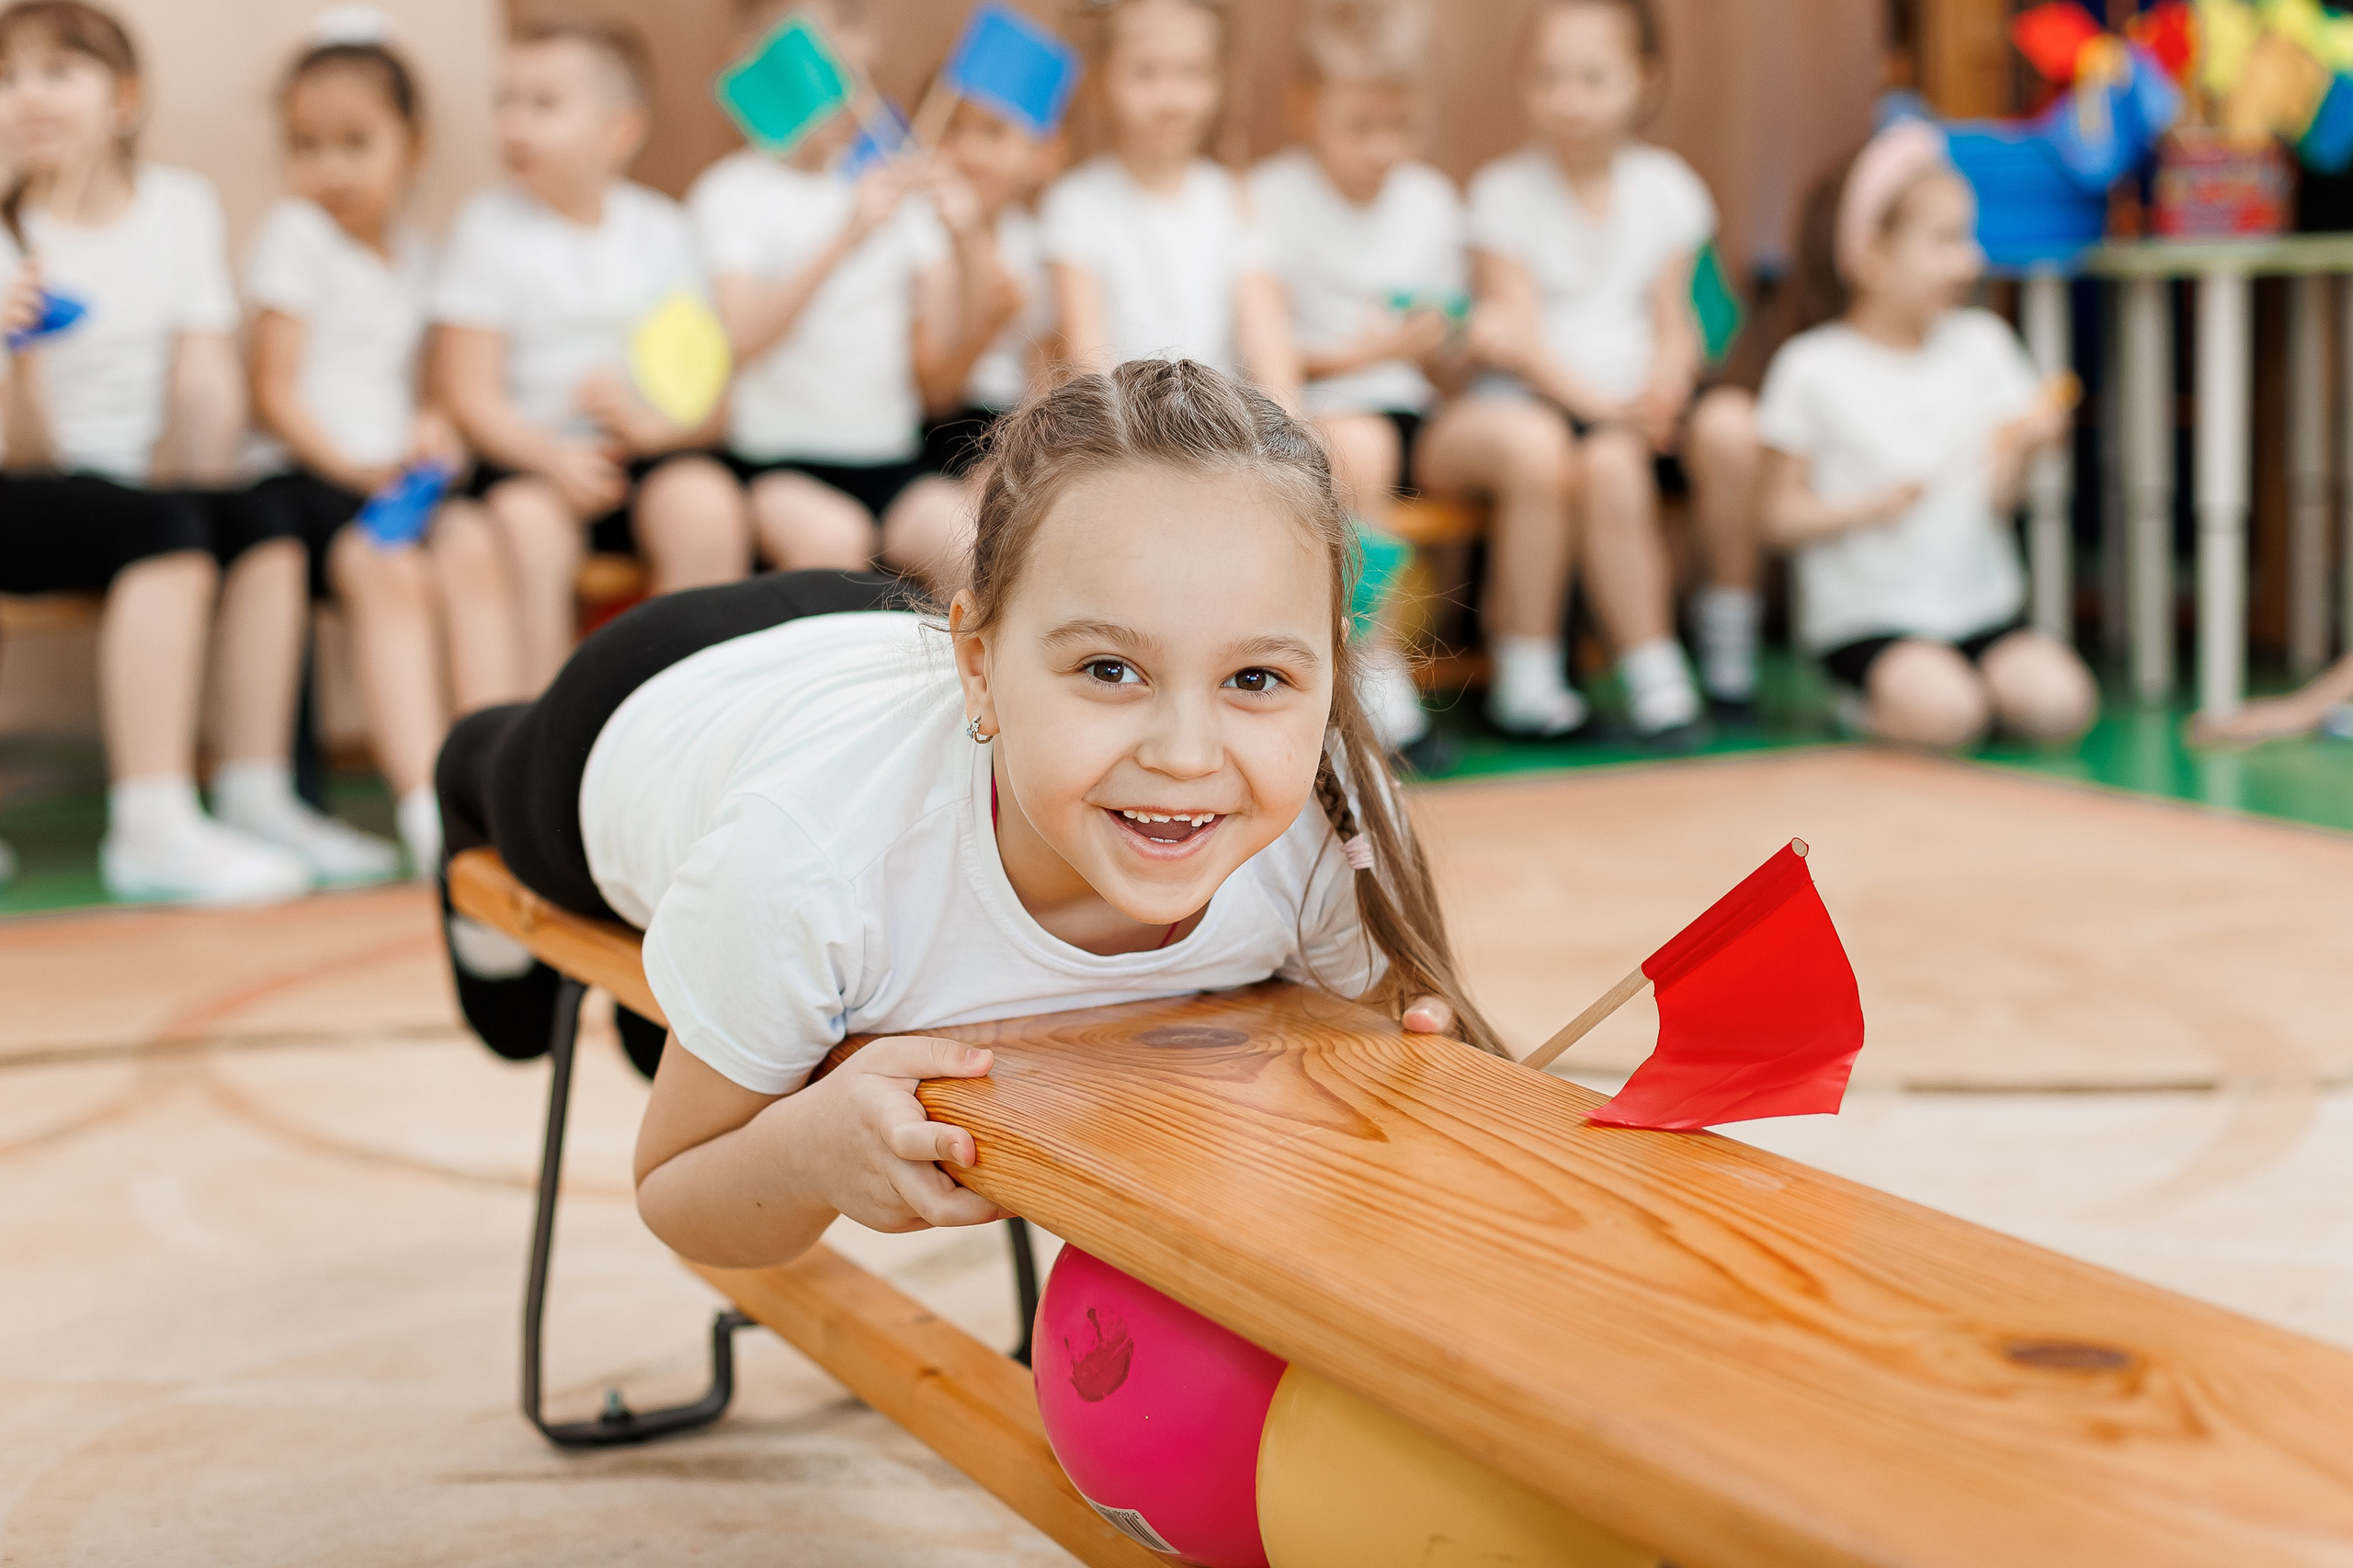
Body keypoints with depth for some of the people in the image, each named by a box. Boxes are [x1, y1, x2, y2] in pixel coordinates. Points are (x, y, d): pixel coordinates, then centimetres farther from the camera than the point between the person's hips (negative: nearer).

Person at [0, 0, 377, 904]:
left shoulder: (181, 207, 4)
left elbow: (208, 387, 3)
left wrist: (195, 469, -14)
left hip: (146, 481, 4)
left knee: (266, 536, -22)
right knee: (165, 532, -31)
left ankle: (256, 800, -14)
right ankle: (152, 832, -34)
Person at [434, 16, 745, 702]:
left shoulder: (661, 229, 8)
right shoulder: (490, 227, 3)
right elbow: (472, 397, -3)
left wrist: (650, 420, -18)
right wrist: (553, 457, -20)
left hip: (648, 451, 2)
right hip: (528, 453, -2)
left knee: (707, 506, -27)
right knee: (527, 523, -32)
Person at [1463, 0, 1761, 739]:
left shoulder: (1665, 187, 11)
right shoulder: (1506, 192, 0)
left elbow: (1672, 318, 9)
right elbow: (1520, 338, -6)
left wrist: (1667, 380, -15)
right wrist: (1605, 406, -19)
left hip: (1642, 394, 4)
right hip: (1548, 399, -3)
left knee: (1730, 424, -27)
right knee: (1609, 464, -35)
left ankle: (1731, 634, -9)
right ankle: (1652, 673, -23)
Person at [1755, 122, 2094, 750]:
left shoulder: (1982, 342, 5)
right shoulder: (1811, 368, -6)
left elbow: (1998, 502, 1)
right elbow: (1780, 514, -4)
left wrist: (2019, 451, -20)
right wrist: (1867, 507, -20)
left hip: (1981, 604, 4)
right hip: (1866, 616, -4)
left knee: (2058, 702, -19)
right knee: (1943, 712, -29)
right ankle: (1875, 703, 4)